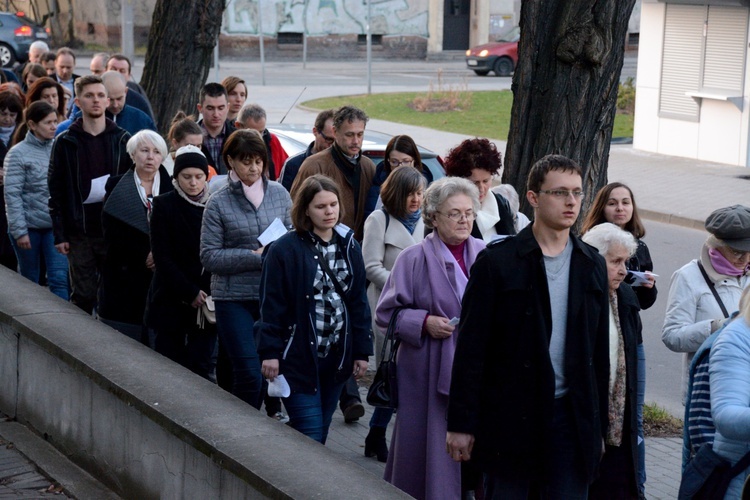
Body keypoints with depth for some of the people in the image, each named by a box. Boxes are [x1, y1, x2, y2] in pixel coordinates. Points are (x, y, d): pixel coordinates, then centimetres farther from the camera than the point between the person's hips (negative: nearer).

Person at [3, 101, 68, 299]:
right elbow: (12, 195, -9)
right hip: (29, 226, -2)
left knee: (59, 278, -6)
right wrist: (19, 231, -13)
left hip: (55, 225, 2)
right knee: (29, 281, 10)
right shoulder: (18, 154, -6)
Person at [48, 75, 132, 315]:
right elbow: (55, 191, 1)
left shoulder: (122, 140, 4)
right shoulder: (65, 142, 2)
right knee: (83, 295, 2)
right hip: (79, 233, -1)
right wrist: (59, 234, -5)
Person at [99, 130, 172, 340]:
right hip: (125, 278, -1)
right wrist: (144, 256, -10)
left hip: (161, 281, 1)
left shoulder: (170, 188, 8)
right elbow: (112, 238, -2)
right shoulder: (117, 188, 5)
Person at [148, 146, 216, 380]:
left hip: (207, 298, 1)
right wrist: (190, 292, -11)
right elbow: (162, 257, -4)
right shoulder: (164, 205, -1)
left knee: (202, 367, -3)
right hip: (172, 301, -1)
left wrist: (209, 294, -7)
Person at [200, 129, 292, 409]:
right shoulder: (218, 203, -1)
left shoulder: (279, 194, 8)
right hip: (235, 298, -3)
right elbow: (210, 257, -4)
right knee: (249, 373, -5)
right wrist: (254, 256, -13)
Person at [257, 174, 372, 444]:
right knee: (310, 435, -7)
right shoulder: (284, 249, -8)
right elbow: (271, 305, -8)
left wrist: (362, 350, 8)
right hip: (299, 356, -5)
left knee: (320, 433, 12)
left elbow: (359, 301, 11)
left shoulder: (348, 247, 8)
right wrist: (270, 351, -11)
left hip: (337, 356, 5)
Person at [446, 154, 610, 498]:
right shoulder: (498, 261, -4)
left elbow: (600, 351, 13)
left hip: (571, 416, 3)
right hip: (510, 415, -3)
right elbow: (470, 347, -5)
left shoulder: (593, 266, 9)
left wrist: (598, 425, 12)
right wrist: (460, 423, -8)